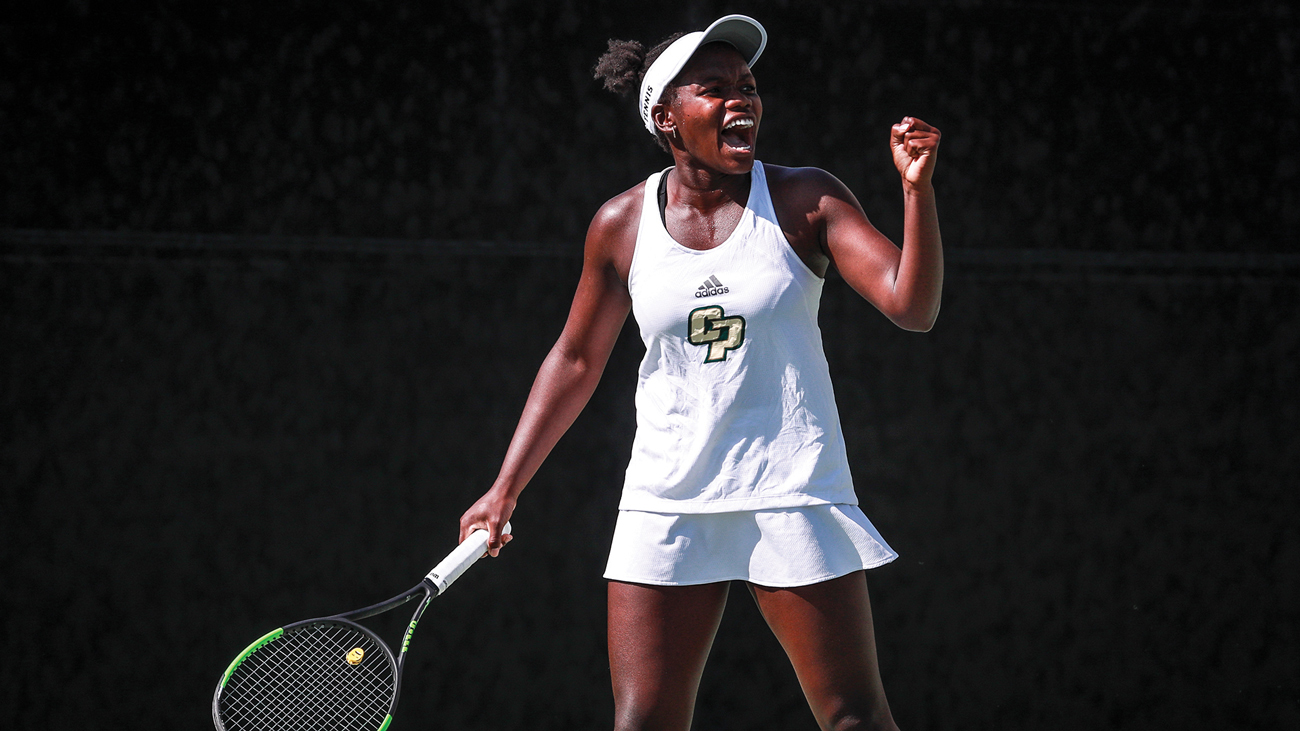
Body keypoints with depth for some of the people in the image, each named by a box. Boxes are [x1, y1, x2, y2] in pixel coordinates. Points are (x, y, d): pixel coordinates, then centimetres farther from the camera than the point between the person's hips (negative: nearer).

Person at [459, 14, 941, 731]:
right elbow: (576, 359, 14)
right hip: (666, 504, 2)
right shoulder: (620, 225, 3)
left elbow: (912, 306, -11)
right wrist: (506, 487, 13)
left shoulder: (805, 200, -3)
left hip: (794, 496, -2)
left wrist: (917, 189, -25)